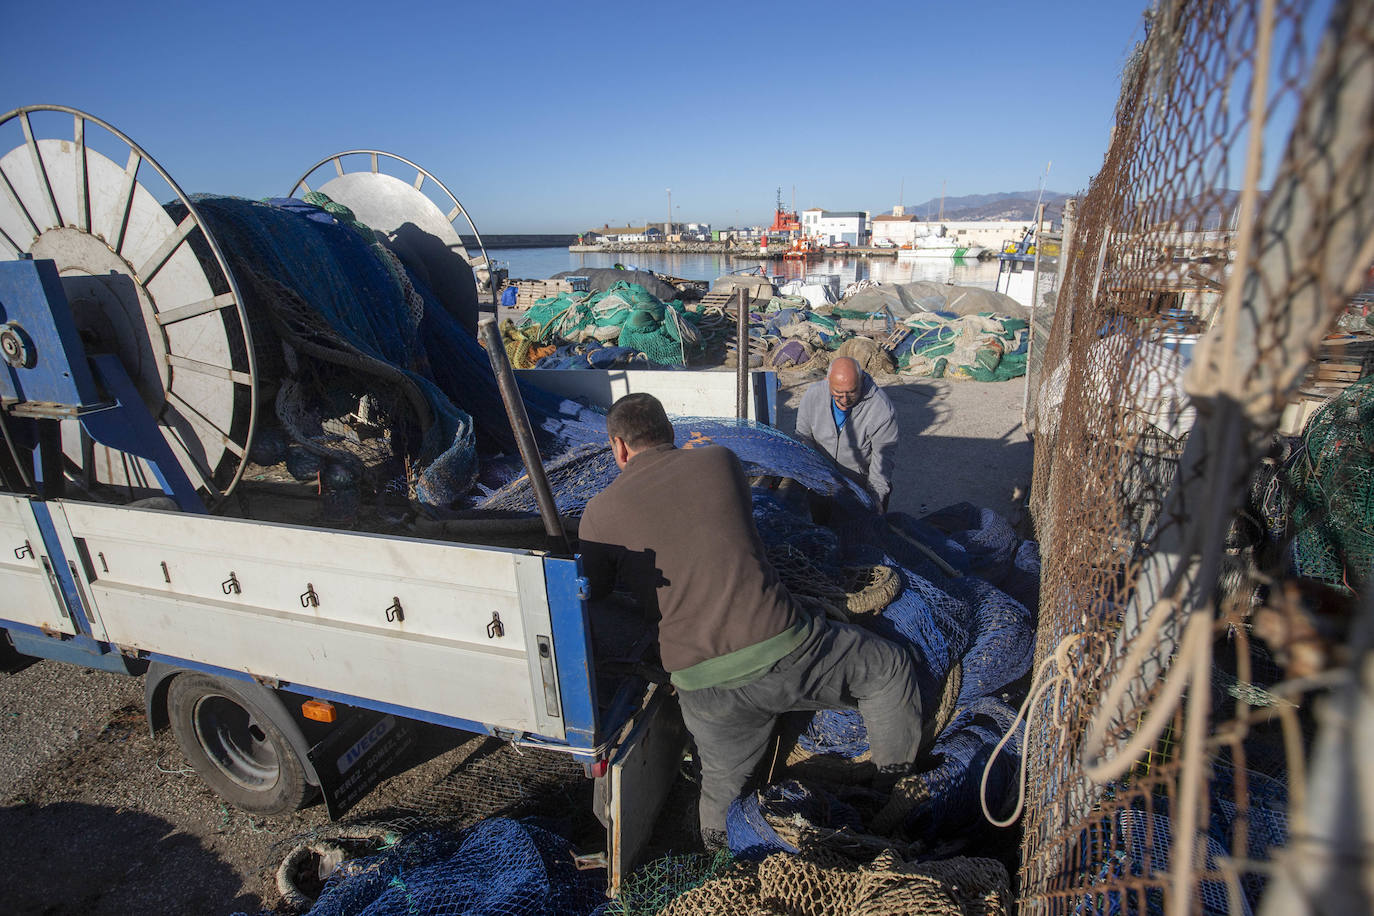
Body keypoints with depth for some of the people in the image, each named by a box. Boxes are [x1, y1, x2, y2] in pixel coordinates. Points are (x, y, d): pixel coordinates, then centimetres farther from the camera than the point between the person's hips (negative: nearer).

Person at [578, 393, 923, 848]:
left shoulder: (599, 513, 3)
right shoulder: (720, 461, 6)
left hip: (701, 684, 0)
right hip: (781, 651, 1)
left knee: (723, 782, 26)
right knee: (891, 668, 26)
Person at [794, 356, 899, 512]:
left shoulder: (882, 409, -24)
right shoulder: (812, 394, -15)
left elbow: (884, 457, -16)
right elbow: (803, 435, -2)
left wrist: (876, 497, -19)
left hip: (862, 479, -2)